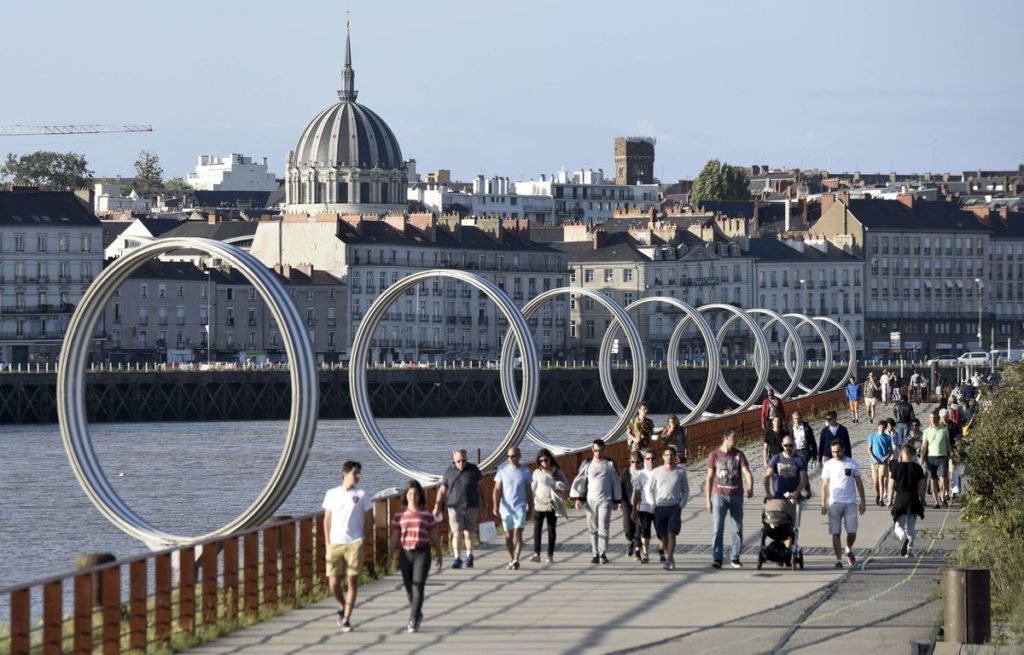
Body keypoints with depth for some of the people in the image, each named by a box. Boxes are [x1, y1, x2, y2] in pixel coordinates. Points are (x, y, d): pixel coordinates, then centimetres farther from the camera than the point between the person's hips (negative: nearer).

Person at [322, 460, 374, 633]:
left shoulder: (362, 495, 3)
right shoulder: (331, 494, 6)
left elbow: (366, 520, 7)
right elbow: (327, 520, 10)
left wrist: (362, 540, -1)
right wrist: (328, 543, 4)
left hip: (354, 544, -1)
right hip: (335, 545, 1)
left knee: (352, 581, -4)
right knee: (333, 583, -1)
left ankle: (346, 619, 4)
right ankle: (342, 606, 29)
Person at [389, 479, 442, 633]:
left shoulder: (427, 515, -1)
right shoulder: (399, 515, 4)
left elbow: (434, 537, 5)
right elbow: (394, 538, 7)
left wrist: (439, 555, 9)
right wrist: (390, 557, 2)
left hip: (422, 553, -3)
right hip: (405, 553, 3)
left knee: (418, 587, -11)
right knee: (409, 589, 12)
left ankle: (413, 621, -11)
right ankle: (417, 615, 36)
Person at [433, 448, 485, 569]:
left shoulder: (473, 469, 1)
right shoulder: (449, 471, 2)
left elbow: (480, 486, 7)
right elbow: (442, 490, 8)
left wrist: (483, 503, 6)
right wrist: (437, 506, 2)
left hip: (471, 508, 0)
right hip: (454, 507, 0)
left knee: (468, 533, 7)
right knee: (456, 533, -11)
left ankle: (469, 556, 27)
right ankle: (456, 558, -14)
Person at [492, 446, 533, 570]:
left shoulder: (525, 472, 2)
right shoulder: (502, 470, 1)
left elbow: (528, 492, 9)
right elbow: (497, 490, 1)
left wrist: (529, 508, 11)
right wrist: (495, 507, -8)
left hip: (520, 508, -1)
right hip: (506, 508, 1)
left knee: (518, 533, -14)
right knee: (508, 535, 9)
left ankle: (516, 560, -19)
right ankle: (511, 559, 20)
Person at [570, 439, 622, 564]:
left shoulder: (610, 464, 7)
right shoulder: (587, 465, 9)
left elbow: (615, 483, 11)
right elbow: (580, 481, 9)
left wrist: (618, 501, 10)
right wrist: (578, 498, -1)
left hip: (605, 500, -2)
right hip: (591, 500, 2)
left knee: (603, 527, -11)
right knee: (593, 528, 3)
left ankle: (603, 554, -14)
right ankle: (595, 554, 8)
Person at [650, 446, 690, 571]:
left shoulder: (681, 471, 3)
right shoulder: (656, 472, 4)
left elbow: (686, 490, 10)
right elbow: (651, 490, 12)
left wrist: (682, 504, -2)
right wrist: (654, 505, 1)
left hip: (674, 507, -2)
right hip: (660, 507, 2)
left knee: (672, 534, -12)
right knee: (664, 535, 5)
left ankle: (669, 560, -15)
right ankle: (671, 560, 16)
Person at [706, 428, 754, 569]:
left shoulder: (739, 454, 3)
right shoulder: (714, 455, 1)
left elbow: (747, 472, -9)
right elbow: (710, 478, 5)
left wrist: (750, 488, -29)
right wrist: (708, 499, 1)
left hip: (736, 495, 2)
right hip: (720, 495, -2)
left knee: (738, 528, 6)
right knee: (717, 527, -9)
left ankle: (735, 557, 16)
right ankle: (717, 558, -10)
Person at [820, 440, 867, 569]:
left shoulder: (852, 464, 5)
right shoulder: (828, 465, 4)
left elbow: (859, 483, 10)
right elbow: (825, 485, 5)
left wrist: (863, 502, 6)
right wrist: (823, 504, -1)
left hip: (850, 503, 0)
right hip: (834, 503, 0)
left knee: (852, 532, -3)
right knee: (836, 533, -2)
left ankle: (849, 550, 27)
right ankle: (838, 560, 2)